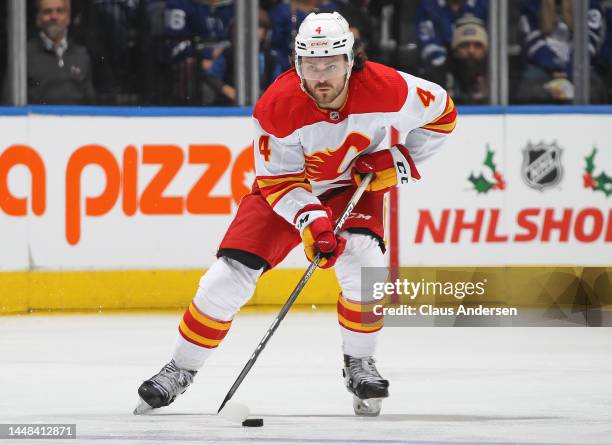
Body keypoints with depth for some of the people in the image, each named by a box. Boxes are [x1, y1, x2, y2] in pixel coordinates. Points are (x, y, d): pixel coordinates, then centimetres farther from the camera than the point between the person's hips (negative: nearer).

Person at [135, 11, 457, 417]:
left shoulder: (384, 88, -27)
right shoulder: (277, 106, -30)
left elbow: (442, 112, -8)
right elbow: (277, 181, -21)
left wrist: (399, 159, -16)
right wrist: (310, 220, -36)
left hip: (354, 185, 0)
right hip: (285, 185, 0)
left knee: (363, 259, -28)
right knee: (231, 274, -11)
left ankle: (359, 363, -6)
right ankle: (181, 369, 7)